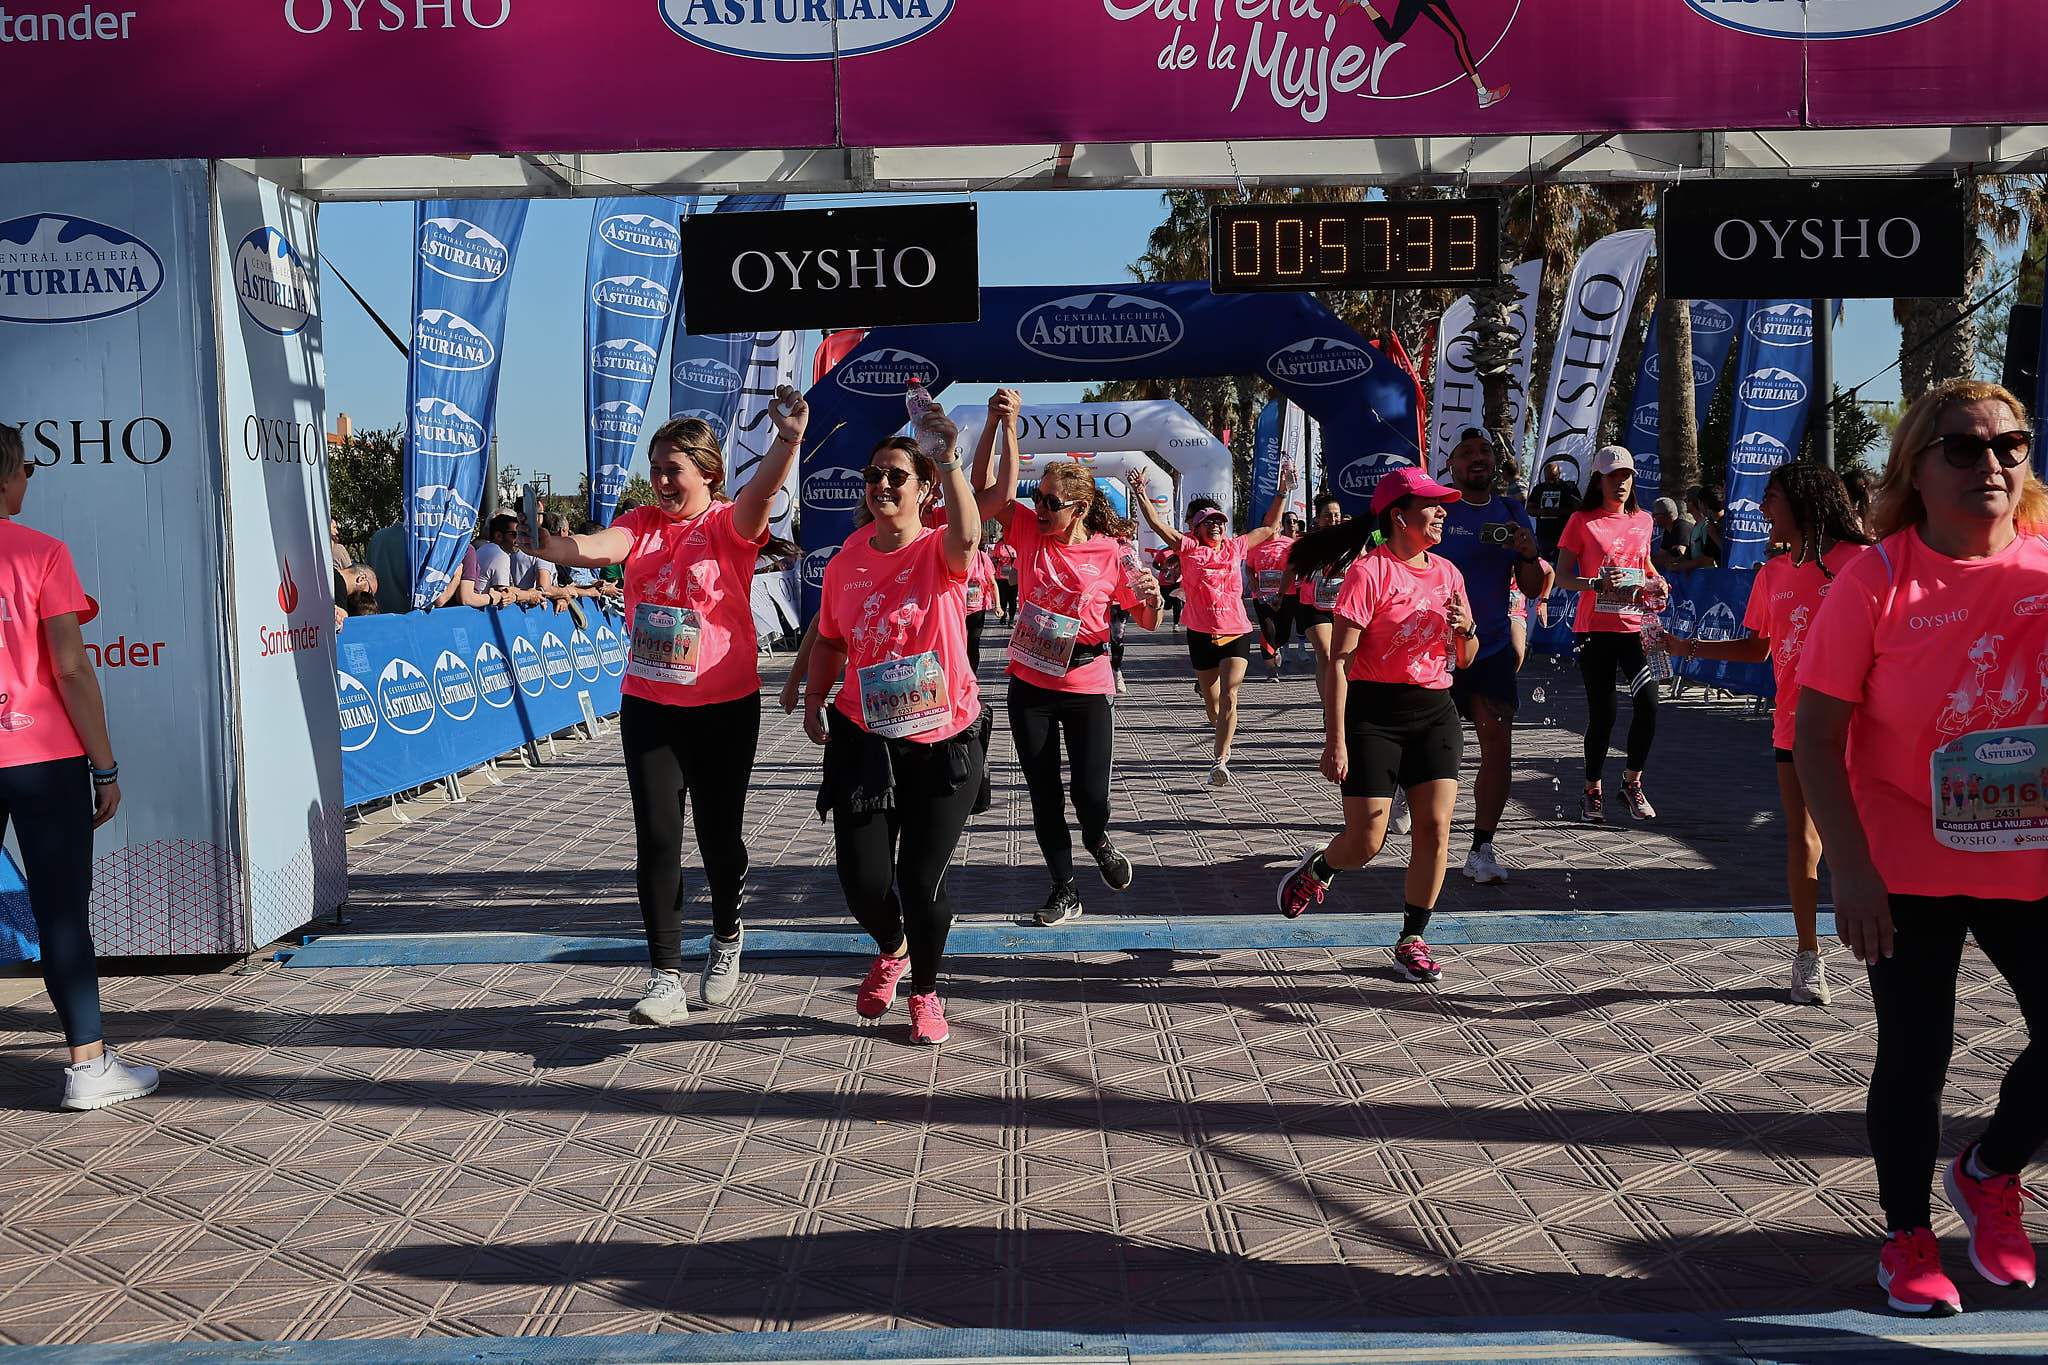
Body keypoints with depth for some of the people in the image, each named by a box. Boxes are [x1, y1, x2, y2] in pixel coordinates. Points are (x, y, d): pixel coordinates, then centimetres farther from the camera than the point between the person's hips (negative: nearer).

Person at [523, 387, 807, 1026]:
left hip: (725, 707, -3)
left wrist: (789, 441, -50)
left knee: (719, 833, 9)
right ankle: (666, 979, 2)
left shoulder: (729, 524, -7)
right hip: (648, 705, 3)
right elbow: (595, 548, -16)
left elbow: (761, 494, -29)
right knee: (656, 836, -3)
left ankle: (726, 936, 37)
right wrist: (546, 545, -39)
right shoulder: (642, 524, 4)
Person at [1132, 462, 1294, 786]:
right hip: (1202, 634, 0)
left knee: (1229, 697, -15)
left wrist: (1283, 492, 17)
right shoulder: (1189, 549, 0)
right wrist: (1140, 494, -21)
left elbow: (1270, 528, 19)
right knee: (1211, 702, 14)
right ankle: (1225, 745, 40)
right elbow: (1158, 523, -10)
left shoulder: (1235, 546, 8)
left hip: (1236, 632, 0)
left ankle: (1220, 761, -20)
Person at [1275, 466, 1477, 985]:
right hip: (1374, 712, -6)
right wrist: (1335, 739, -18)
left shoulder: (1447, 572, 9)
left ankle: (1412, 939, 12)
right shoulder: (1369, 572, -11)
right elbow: (1339, 660, -14)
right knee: (1366, 842, -6)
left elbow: (1465, 660, 16)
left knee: (1436, 826, -2)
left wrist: (1466, 629, -8)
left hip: (1434, 711, 6)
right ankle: (1316, 871, 28)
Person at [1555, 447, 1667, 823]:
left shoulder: (1642, 520, 12)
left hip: (1635, 625, 3)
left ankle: (1632, 781, 7)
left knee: (1648, 701, -13)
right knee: (1602, 714, 0)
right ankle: (1592, 791, 18)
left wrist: (1656, 581, 6)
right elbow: (1562, 576, -4)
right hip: (1595, 628, -3)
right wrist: (1598, 583, -21)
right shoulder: (1582, 521, -1)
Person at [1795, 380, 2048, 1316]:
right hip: (1907, 870, -3)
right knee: (1916, 1053, 8)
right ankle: (1908, 1236, 31)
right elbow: (1817, 736, -13)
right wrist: (1851, 869, -18)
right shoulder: (1879, 580, -13)